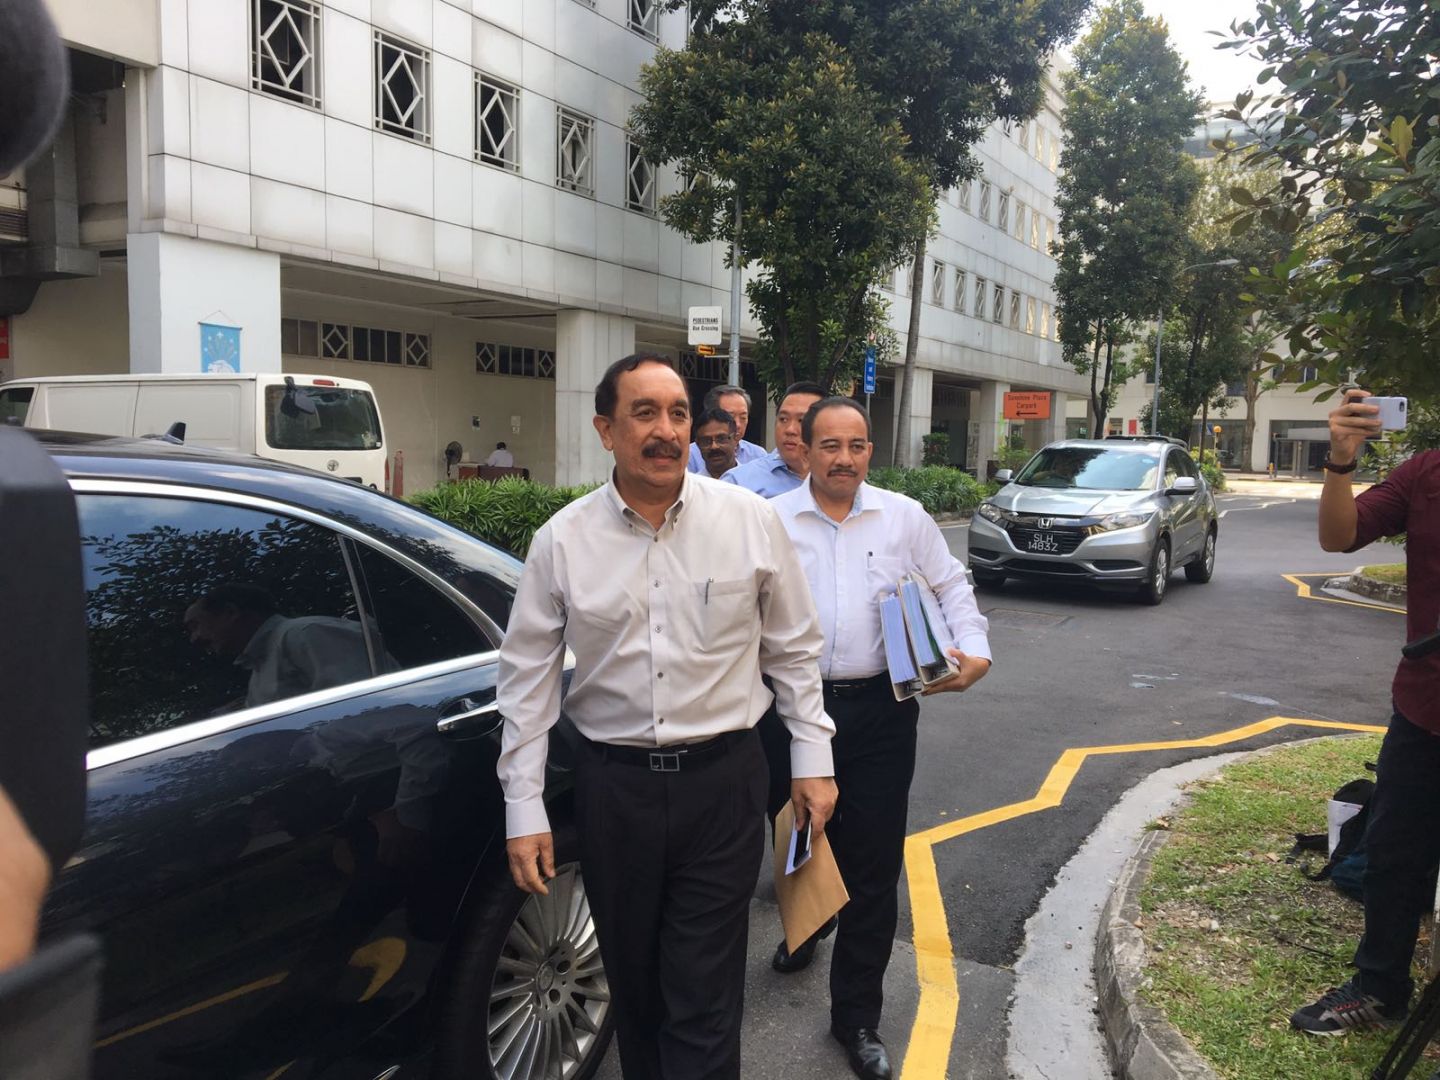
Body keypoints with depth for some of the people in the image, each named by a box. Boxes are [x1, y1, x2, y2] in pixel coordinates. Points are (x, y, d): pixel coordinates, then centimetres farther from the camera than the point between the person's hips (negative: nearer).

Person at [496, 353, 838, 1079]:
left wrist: (812, 759, 5)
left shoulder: (750, 521, -4)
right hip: (612, 785, 2)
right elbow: (528, 679, 1)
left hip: (722, 780, -1)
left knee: (705, 997, 3)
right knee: (633, 983, 18)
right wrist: (524, 810, -1)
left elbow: (793, 649, 5)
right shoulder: (562, 540, -3)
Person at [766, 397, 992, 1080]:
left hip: (879, 710, 0)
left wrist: (975, 651, -2)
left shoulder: (905, 518, 4)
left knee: (873, 865, 3)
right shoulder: (771, 521, 1)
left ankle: (857, 1016, 19)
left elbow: (952, 587, 12)